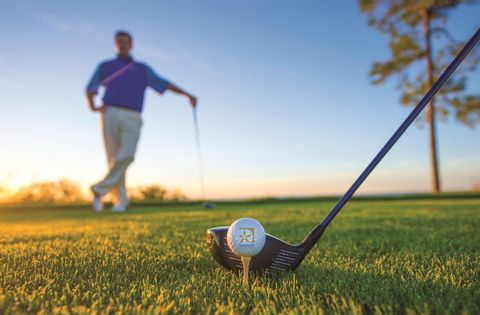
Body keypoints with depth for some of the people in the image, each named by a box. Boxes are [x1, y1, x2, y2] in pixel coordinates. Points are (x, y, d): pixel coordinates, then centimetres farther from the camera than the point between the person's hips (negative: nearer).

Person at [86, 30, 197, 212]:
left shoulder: (142, 69, 22)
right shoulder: (104, 66, 22)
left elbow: (164, 84, 14)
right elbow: (90, 90, 18)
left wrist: (186, 94, 4)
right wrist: (92, 106, -2)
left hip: (132, 117, 0)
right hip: (110, 114, 0)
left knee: (127, 155, -20)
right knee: (114, 159, -5)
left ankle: (100, 189, -9)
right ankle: (120, 200, 2)